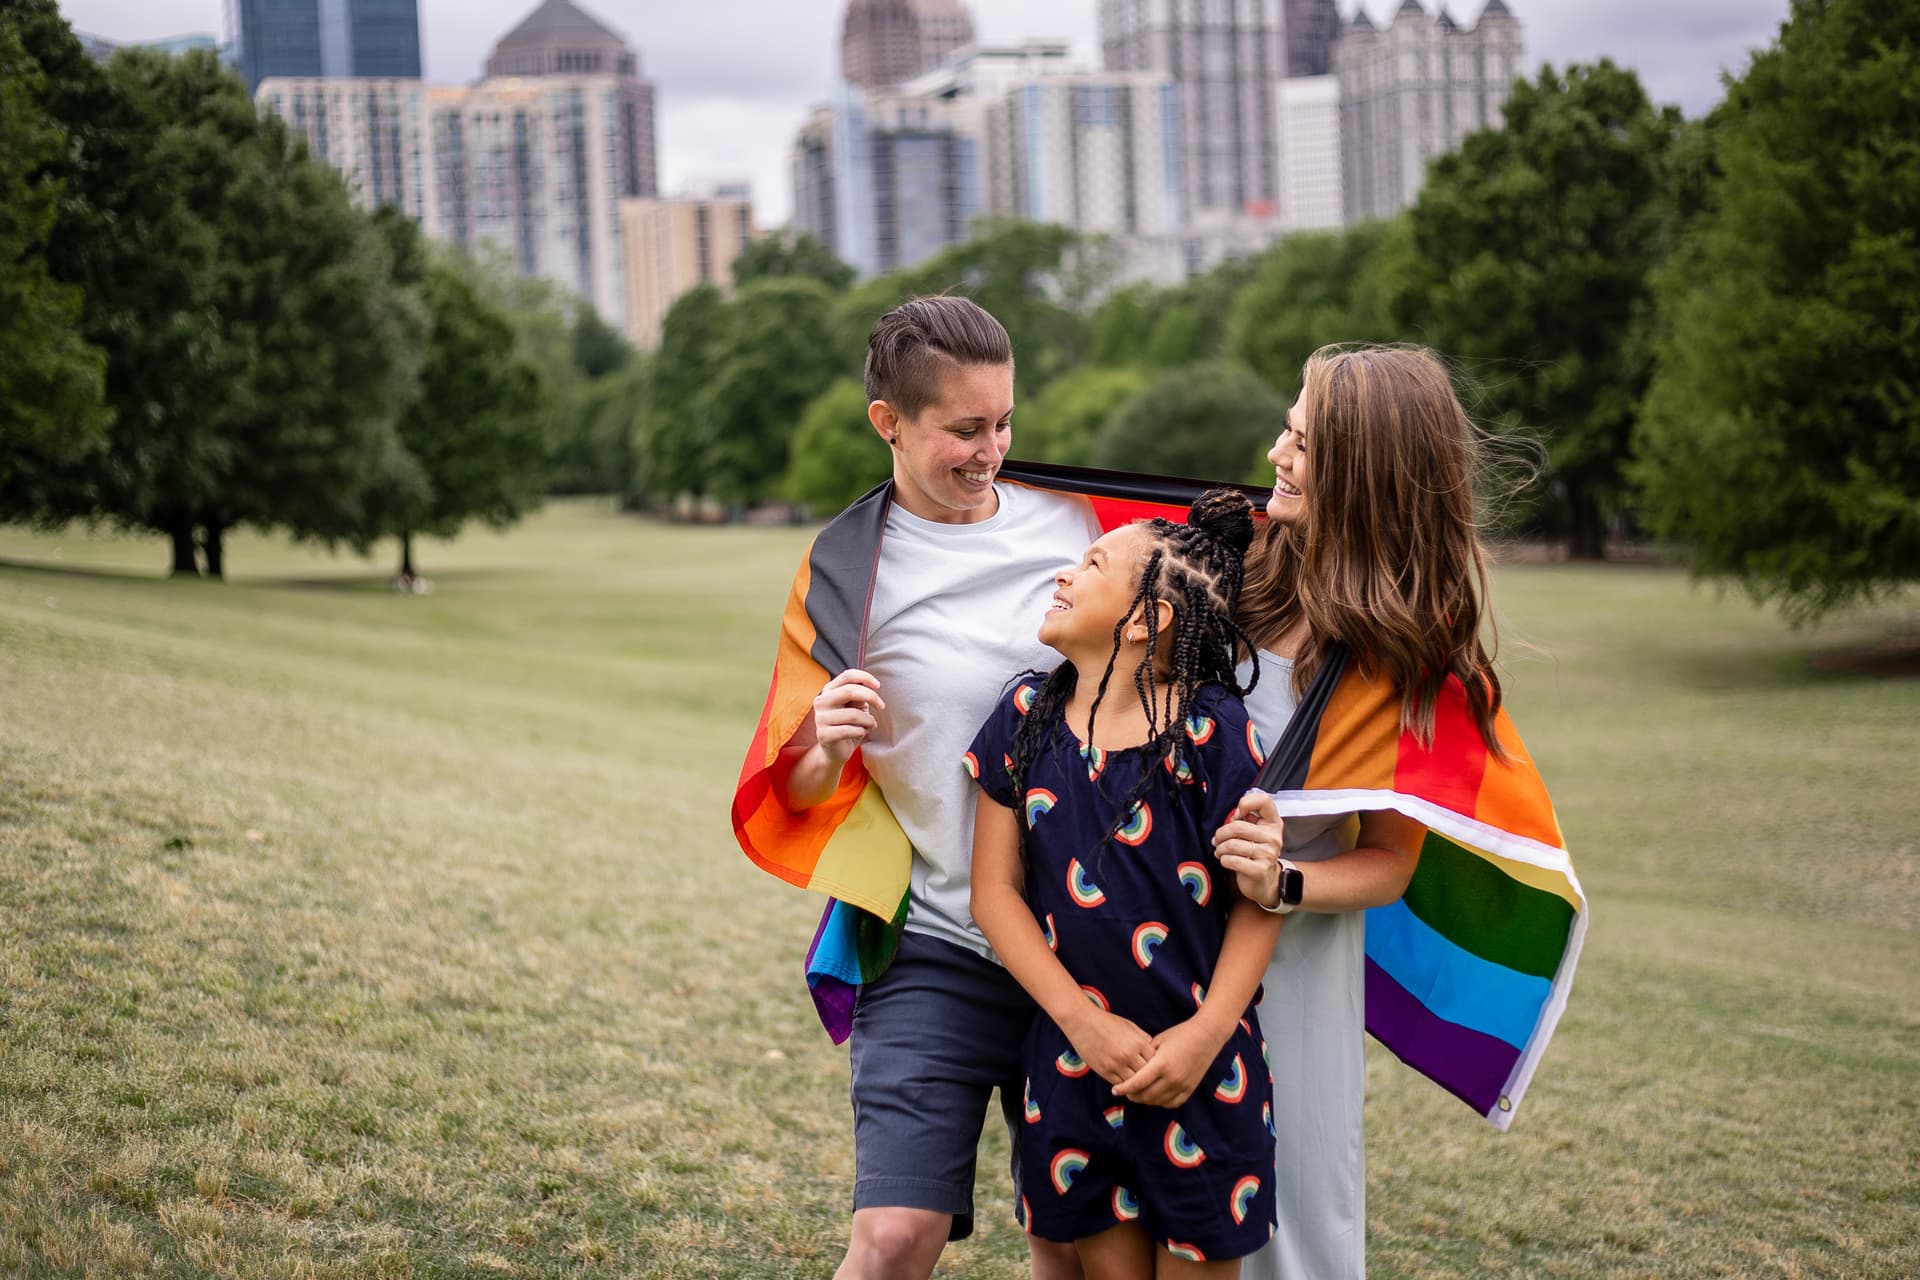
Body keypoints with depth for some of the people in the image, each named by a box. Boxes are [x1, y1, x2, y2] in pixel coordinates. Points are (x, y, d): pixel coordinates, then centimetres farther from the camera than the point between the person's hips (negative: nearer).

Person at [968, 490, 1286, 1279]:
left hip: (1199, 1068, -3)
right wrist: (1084, 1021, -9)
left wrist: (1207, 1032, -17)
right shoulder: (1027, 718, -1)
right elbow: (995, 893, 0)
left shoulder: (1211, 732, -12)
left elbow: (1259, 898, -7)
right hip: (1073, 1058, 3)